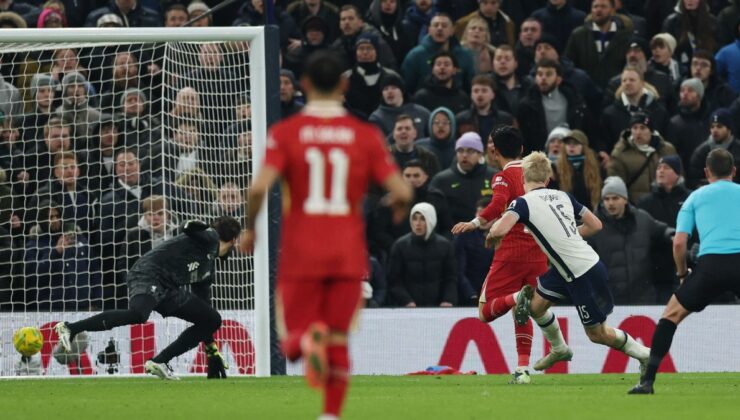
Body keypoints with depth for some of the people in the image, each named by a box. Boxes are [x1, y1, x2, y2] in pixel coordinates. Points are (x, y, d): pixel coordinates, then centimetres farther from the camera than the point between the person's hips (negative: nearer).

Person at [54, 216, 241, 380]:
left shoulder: (209, 265, 29)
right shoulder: (209, 239, 4)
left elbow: (203, 298, 34)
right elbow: (189, 228, -18)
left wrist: (211, 349, 35)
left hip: (169, 289, 10)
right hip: (148, 274, -9)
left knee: (212, 319, 9)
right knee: (137, 314, -36)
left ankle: (160, 362, 3)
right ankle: (70, 328, -30)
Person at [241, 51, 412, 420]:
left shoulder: (286, 133, -3)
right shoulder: (366, 135, 1)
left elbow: (259, 186, -16)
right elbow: (401, 190, -6)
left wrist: (249, 227, 1)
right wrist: (398, 207, 18)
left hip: (300, 254, -1)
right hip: (348, 253, 1)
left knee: (293, 342, 6)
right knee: (339, 342, 13)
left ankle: (309, 339, -29)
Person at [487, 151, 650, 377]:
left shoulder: (523, 203, -13)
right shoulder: (562, 196, 7)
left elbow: (500, 230, -29)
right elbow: (595, 225, 11)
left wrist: (491, 234, -5)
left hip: (583, 276, -8)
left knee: (597, 333, 8)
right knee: (536, 304, 17)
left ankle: (645, 355, 20)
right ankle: (559, 349, 37)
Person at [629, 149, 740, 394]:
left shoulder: (696, 197, 19)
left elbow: (679, 242, 10)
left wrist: (682, 273, 24)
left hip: (710, 264, 0)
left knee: (672, 314, 14)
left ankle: (648, 380, 3)